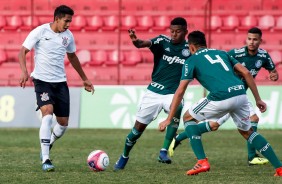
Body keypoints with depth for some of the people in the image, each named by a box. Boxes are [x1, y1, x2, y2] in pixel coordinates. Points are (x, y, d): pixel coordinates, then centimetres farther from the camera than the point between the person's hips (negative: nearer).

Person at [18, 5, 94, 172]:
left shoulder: (68, 35, 6)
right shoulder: (40, 32, -10)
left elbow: (72, 57, 23)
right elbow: (23, 52, -8)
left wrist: (85, 79, 27)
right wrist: (24, 72, -26)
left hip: (61, 82, 5)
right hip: (42, 81, -5)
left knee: (63, 123, 4)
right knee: (48, 113, -25)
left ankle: (48, 145, 35)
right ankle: (45, 160, -22)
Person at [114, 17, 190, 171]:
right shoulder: (162, 41, -8)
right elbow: (145, 43, -27)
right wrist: (136, 41, -49)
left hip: (173, 93, 0)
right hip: (153, 92, 0)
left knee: (177, 109, -35)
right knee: (138, 128, 5)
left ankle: (164, 151, -28)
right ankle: (124, 157, 33)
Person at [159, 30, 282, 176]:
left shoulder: (191, 60, 15)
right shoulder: (222, 53, 28)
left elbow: (180, 92, 8)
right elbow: (246, 73, 18)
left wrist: (169, 119, 11)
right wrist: (258, 99, 23)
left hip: (221, 98, -5)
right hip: (240, 93, 5)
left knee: (188, 118, 19)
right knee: (246, 131, 27)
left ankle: (202, 162, 6)